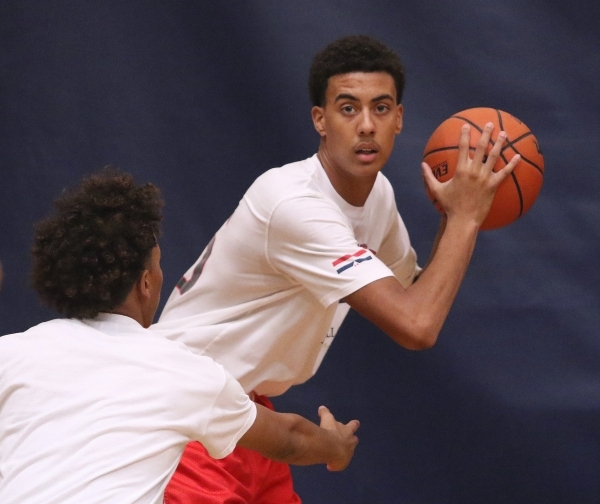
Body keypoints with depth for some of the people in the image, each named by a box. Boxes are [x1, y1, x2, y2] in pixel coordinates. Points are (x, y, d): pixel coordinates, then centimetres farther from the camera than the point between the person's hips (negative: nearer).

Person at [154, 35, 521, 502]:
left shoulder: (378, 192, 2)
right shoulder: (295, 203, -27)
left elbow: (415, 294, 16)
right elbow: (416, 327, -31)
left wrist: (456, 218, 0)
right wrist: (465, 217, -20)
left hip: (249, 409, 9)